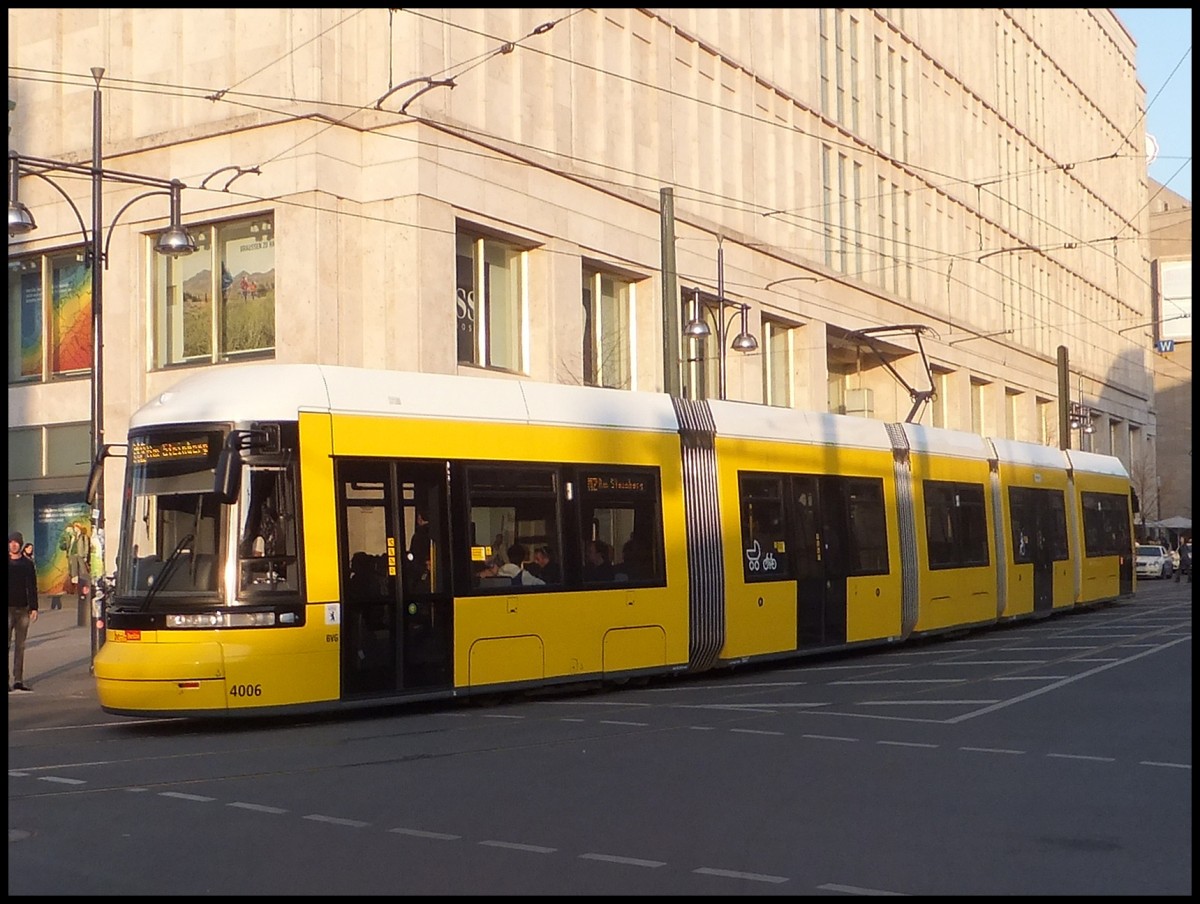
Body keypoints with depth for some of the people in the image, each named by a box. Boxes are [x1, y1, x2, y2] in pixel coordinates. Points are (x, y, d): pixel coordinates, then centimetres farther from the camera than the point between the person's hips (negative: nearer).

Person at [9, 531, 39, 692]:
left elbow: (32, 588, 9)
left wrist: (34, 608, 2)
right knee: (7, 645, -6)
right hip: (8, 609, -2)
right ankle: (7, 680, -6)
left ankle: (18, 680, 6)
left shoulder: (28, 564, 8)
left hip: (23, 609, 2)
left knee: (20, 646, 4)